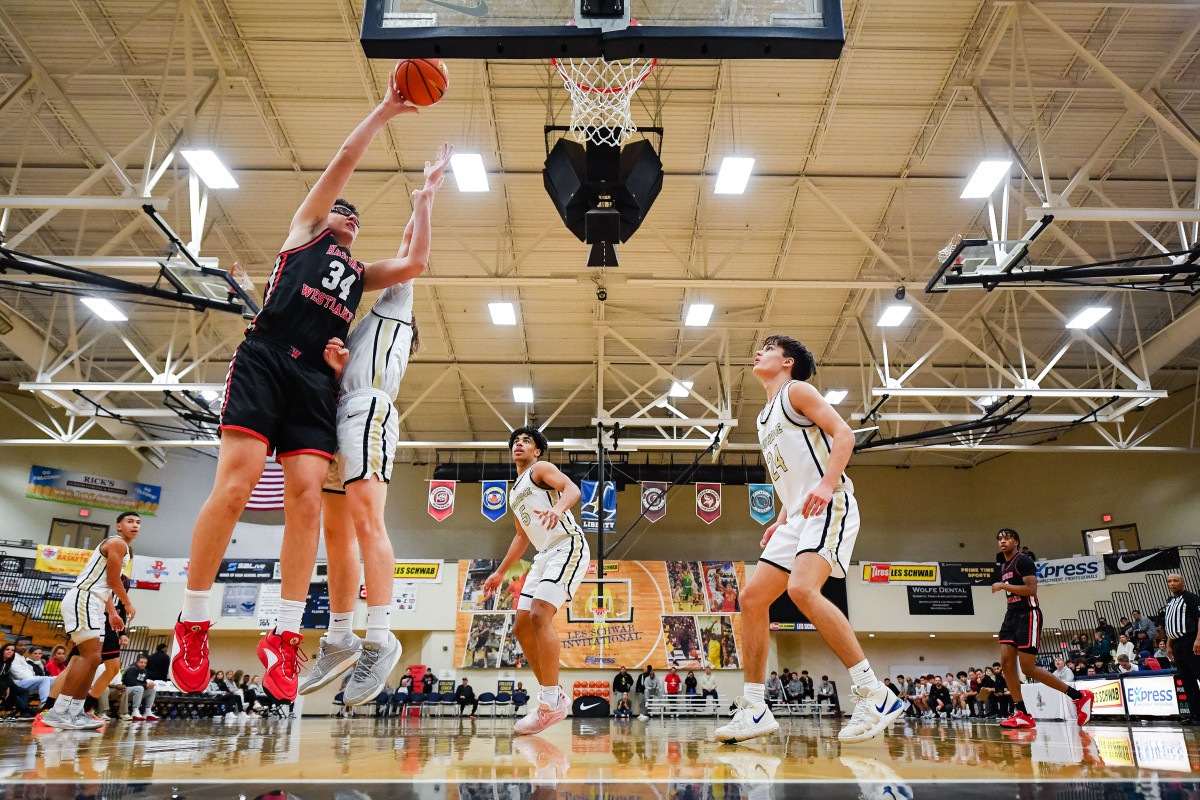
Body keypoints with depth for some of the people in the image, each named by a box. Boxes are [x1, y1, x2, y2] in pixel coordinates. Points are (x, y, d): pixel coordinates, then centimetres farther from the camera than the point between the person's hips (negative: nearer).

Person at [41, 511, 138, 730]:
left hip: (91, 604, 11)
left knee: (92, 658, 10)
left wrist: (112, 613, 26)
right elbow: (113, 581, -10)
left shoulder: (125, 549, 24)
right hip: (82, 599, -11)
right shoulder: (117, 542, -7)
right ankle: (58, 713, -19)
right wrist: (128, 604, 3)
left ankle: (75, 712, 12)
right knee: (90, 656, -18)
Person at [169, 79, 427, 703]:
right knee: (236, 485, -15)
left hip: (317, 379, 4)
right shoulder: (303, 229, 20)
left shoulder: (360, 273, 30)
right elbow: (346, 156, 15)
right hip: (265, 360, -4)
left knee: (306, 498, -10)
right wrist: (386, 109, 20)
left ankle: (285, 636, -6)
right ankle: (191, 624, -3)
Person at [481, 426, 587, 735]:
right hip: (544, 555, 10)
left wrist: (558, 508, -39)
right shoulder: (514, 491, 25)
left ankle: (551, 702, -21)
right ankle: (553, 695, 12)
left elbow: (573, 489, -18)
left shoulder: (541, 469, 1)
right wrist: (501, 572, 29)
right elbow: (522, 537, 32)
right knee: (521, 627, 4)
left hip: (568, 546, -10)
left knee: (540, 615, -25)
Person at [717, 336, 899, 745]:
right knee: (752, 597, 1)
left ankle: (875, 694, -22)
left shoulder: (796, 391, 2)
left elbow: (843, 433, -10)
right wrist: (781, 521, 17)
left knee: (802, 589, -29)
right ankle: (754, 710, 4)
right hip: (798, 517, 9)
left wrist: (826, 484, -24)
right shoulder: (766, 417, 26)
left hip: (829, 507, -9)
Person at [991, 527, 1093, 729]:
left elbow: (1031, 589, -21)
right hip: (1012, 614, 9)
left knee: (1028, 668, -9)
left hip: (1028, 614, -9)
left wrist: (1003, 586, -18)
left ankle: (1079, 696, 6)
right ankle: (1021, 714, -1)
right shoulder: (1003, 567, 18)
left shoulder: (1023, 560, -10)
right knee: (1006, 662, -4)